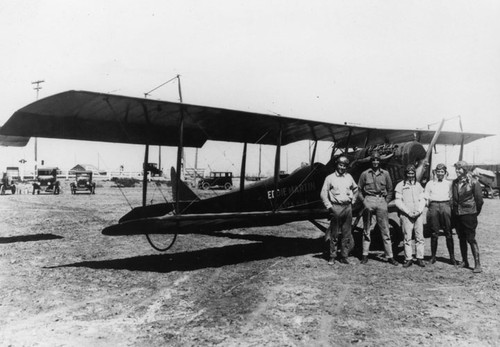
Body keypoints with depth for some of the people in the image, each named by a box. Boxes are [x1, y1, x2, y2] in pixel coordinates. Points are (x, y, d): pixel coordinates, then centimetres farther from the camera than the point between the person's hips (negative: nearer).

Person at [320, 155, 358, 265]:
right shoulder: (330, 178, -1)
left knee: (346, 233, 6)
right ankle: (332, 257, 7)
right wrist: (329, 206, -8)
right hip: (336, 207, -4)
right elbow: (323, 193, -2)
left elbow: (355, 188, 28)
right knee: (334, 234, -2)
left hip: (348, 207, 4)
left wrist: (353, 200, 17)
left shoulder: (349, 177, 11)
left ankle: (344, 256, 14)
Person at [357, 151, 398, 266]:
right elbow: (359, 190, 8)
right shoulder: (365, 174, 4)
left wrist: (386, 201, 3)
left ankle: (389, 256, 5)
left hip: (381, 201, 1)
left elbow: (390, 190, 13)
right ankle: (365, 255, 13)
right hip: (369, 201, 0)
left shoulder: (385, 174, 7)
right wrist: (364, 201, -2)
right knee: (366, 230, 5)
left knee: (385, 230, 1)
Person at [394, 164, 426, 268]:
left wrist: (419, 210, -4)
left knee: (419, 237, 0)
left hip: (418, 214, 3)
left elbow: (422, 200, 14)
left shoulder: (418, 185, 16)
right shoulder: (400, 185, 5)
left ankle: (420, 258, 5)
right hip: (406, 215, -3)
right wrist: (408, 212, -8)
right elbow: (398, 201, 0)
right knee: (407, 237, -4)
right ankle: (408, 259, 1)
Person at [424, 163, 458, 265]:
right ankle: (433, 256, 9)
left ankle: (452, 257, 2)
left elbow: (452, 197, 11)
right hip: (433, 206, 0)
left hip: (445, 206, 0)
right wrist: (428, 204, -1)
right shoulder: (430, 183, 16)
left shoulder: (449, 183, 15)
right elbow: (426, 197, 14)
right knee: (434, 234, 1)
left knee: (448, 234, -3)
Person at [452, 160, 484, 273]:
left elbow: (479, 199, -3)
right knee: (461, 239, 12)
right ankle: (464, 261, 22)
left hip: (469, 214, -6)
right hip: (457, 214, 6)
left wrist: (475, 212, 4)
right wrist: (454, 209, 12)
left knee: (471, 239, -6)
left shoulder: (473, 182, -9)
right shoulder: (454, 182, 8)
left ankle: (477, 264, 0)